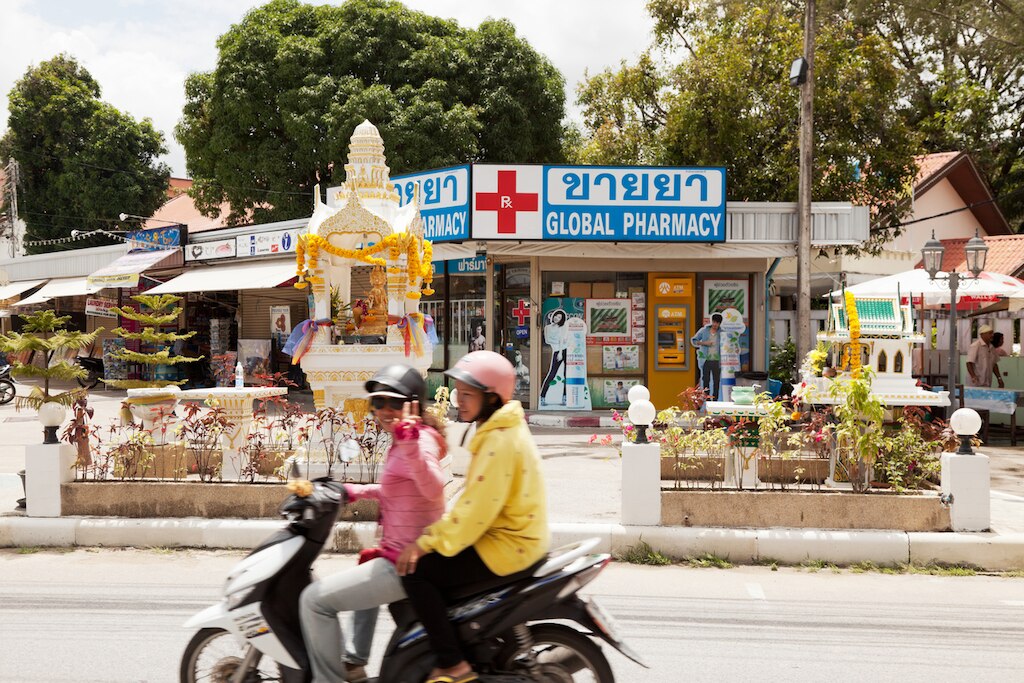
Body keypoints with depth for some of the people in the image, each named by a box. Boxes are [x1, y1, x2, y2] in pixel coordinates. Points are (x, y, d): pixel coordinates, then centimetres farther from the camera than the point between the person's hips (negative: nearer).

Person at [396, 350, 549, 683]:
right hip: (510, 539, 11)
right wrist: (435, 530, 7)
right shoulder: (498, 430, 12)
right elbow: (474, 497, 16)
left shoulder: (500, 442, -21)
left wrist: (425, 543, -19)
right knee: (431, 560, 21)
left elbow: (475, 510, -25)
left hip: (506, 549, -11)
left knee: (415, 571, -13)